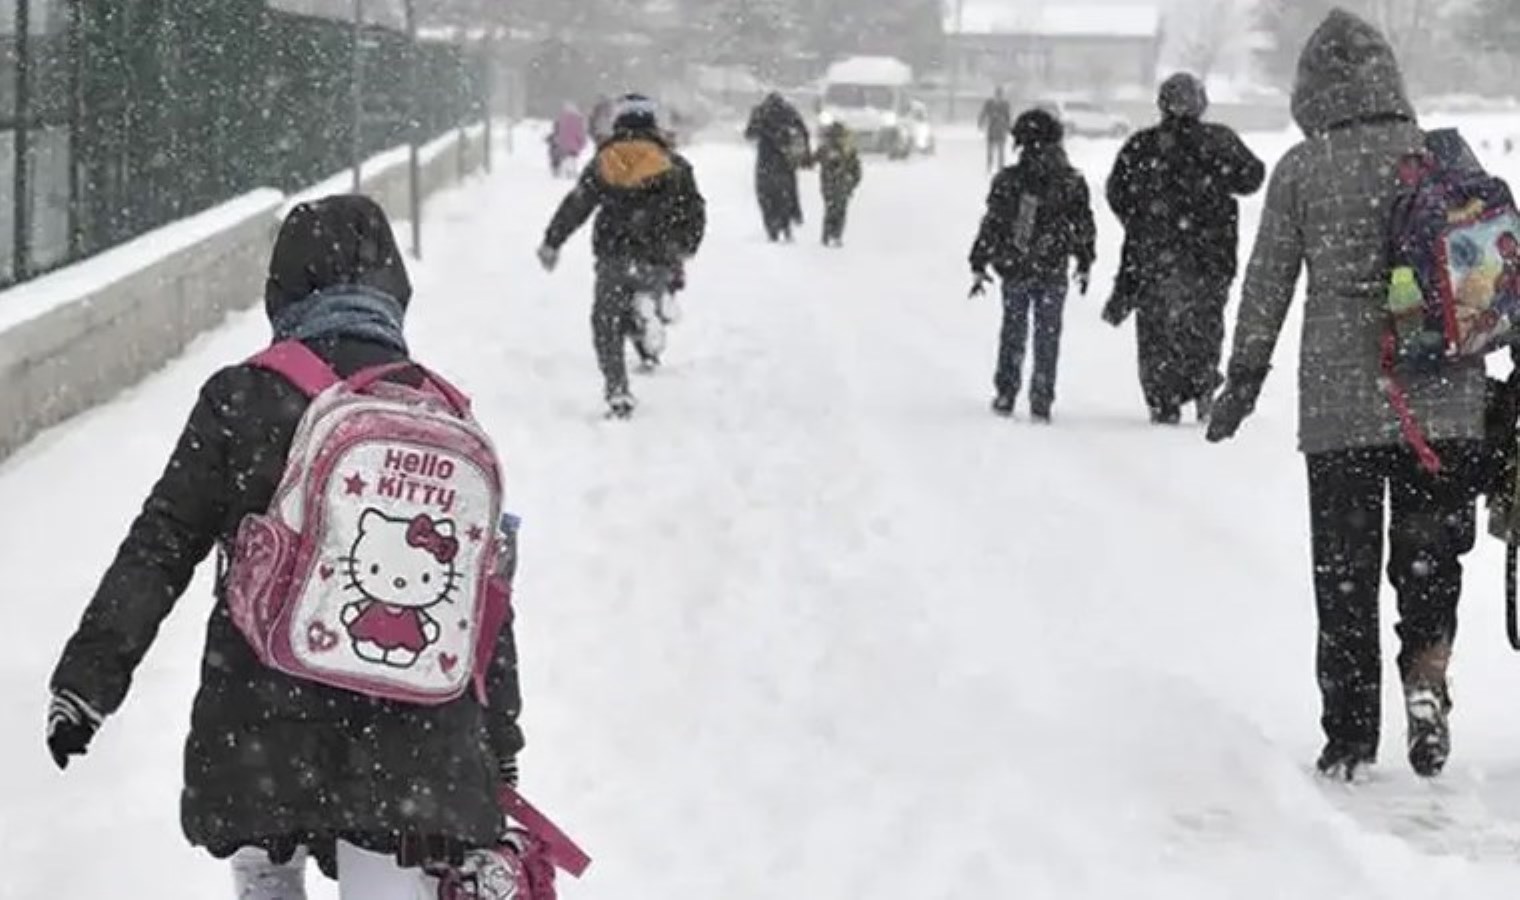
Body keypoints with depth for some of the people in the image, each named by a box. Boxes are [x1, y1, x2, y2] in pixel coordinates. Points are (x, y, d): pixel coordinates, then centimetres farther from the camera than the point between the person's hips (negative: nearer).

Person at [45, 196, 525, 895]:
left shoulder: (240, 399, -3)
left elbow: (158, 549, -4)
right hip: (408, 736, 1)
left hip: (265, 714, -1)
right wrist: (499, 747, 17)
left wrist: (88, 678, 2)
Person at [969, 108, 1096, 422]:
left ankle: (1006, 396, 16)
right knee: (1048, 336, 8)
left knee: (1013, 332, 14)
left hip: (1015, 270, 0)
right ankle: (1041, 401, 7)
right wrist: (1085, 264, 17)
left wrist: (978, 266, 2)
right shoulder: (1072, 182, -3)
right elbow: (1084, 227, 4)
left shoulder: (1007, 181, -7)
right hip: (1054, 272, 0)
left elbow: (991, 226, -5)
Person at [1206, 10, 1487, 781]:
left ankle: (1350, 735, 10)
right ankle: (1426, 673, -11)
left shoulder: (1301, 170, -2)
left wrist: (1243, 379, 12)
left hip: (1339, 405, -1)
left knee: (1344, 571, 9)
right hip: (1445, 402, 1)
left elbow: (1267, 285, 1)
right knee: (1431, 553, 14)